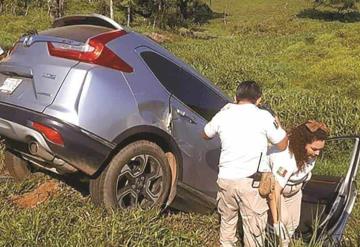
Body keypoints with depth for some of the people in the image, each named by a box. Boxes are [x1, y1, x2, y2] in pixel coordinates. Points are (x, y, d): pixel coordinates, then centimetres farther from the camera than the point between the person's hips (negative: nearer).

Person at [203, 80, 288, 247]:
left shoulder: (223, 115, 4)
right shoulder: (263, 116, -6)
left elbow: (206, 135, 22)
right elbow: (283, 145, -1)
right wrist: (276, 124, 15)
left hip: (226, 179, 4)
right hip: (251, 182, -4)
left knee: (227, 219, 24)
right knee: (254, 226, 6)